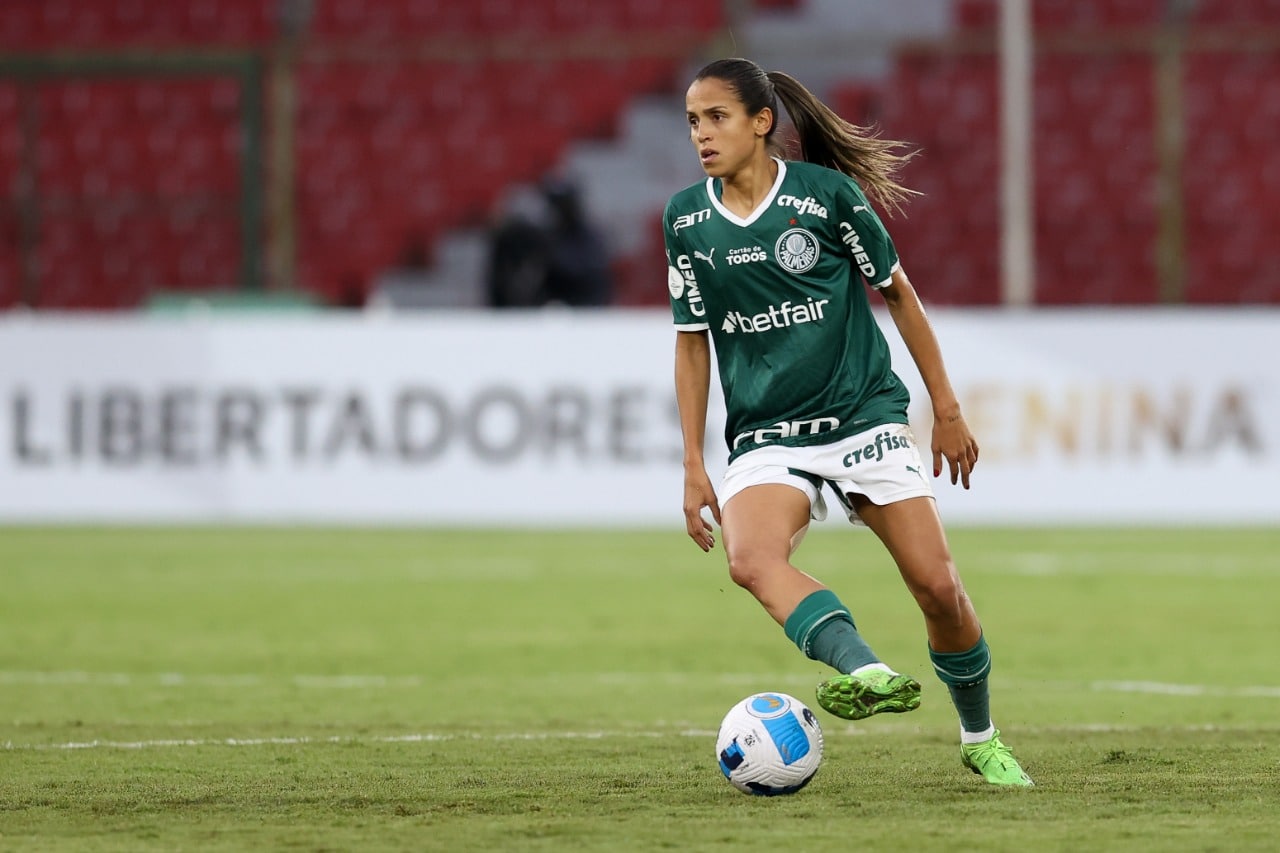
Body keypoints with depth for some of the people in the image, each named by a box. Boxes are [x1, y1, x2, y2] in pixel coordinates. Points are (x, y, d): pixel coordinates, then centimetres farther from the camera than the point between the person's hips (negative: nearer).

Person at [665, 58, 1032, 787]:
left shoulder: (826, 192, -6)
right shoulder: (687, 219, 2)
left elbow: (897, 291, 5)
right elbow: (693, 340, 10)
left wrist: (947, 409, 6)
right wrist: (694, 467, 6)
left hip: (865, 417, -1)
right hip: (767, 439, 1)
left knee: (938, 586, -6)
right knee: (751, 559, -32)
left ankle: (981, 740, 19)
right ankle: (868, 672, -50)